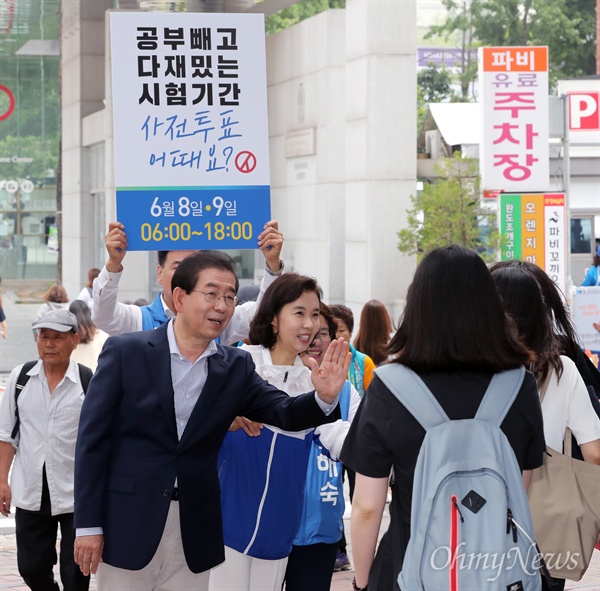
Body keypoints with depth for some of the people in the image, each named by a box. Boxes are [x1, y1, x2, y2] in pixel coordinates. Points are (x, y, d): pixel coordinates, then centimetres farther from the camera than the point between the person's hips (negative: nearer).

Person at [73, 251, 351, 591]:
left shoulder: (236, 368, 6)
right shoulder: (125, 352, -5)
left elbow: (286, 413, -3)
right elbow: (93, 439, -5)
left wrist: (324, 397, -26)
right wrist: (88, 524, -9)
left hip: (194, 535, 3)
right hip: (127, 527, -3)